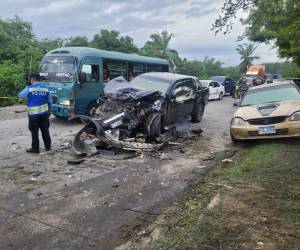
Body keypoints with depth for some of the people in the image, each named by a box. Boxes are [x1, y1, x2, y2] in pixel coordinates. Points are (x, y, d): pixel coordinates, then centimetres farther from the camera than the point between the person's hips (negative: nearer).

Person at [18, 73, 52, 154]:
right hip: (44, 113, 4)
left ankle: (35, 148, 9)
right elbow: (50, 101, 9)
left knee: (34, 132, 4)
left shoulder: (29, 88, -9)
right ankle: (48, 146, 19)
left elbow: (20, 95, 0)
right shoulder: (45, 88, 4)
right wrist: (49, 111, 19)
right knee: (45, 130, 12)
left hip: (33, 114, -4)